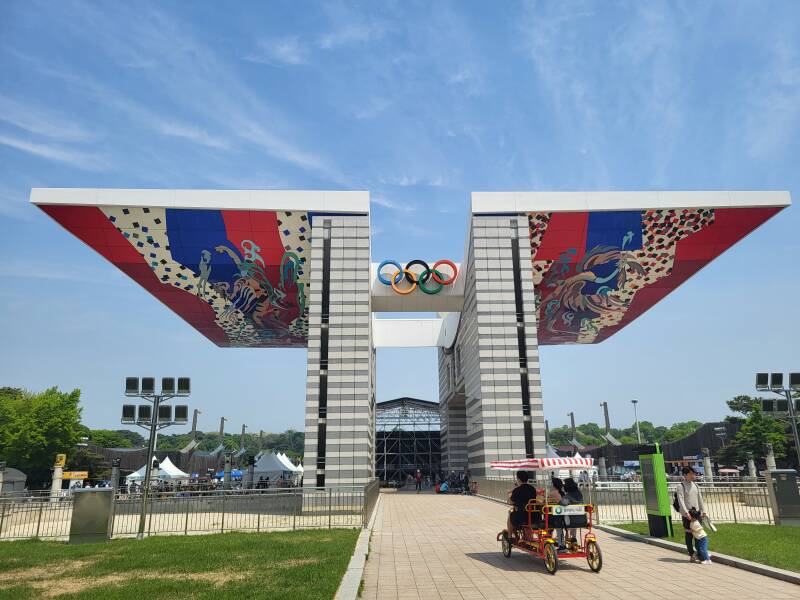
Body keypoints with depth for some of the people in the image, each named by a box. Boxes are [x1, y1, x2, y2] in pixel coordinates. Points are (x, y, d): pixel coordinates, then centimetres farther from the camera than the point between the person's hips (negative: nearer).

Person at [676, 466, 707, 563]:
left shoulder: (695, 484, 10)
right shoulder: (681, 486, -10)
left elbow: (700, 498, 16)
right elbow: (680, 500, -17)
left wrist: (703, 510, 11)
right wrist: (686, 512, -25)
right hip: (687, 514, -6)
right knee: (689, 533, 1)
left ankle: (699, 552, 22)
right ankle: (692, 555, 8)